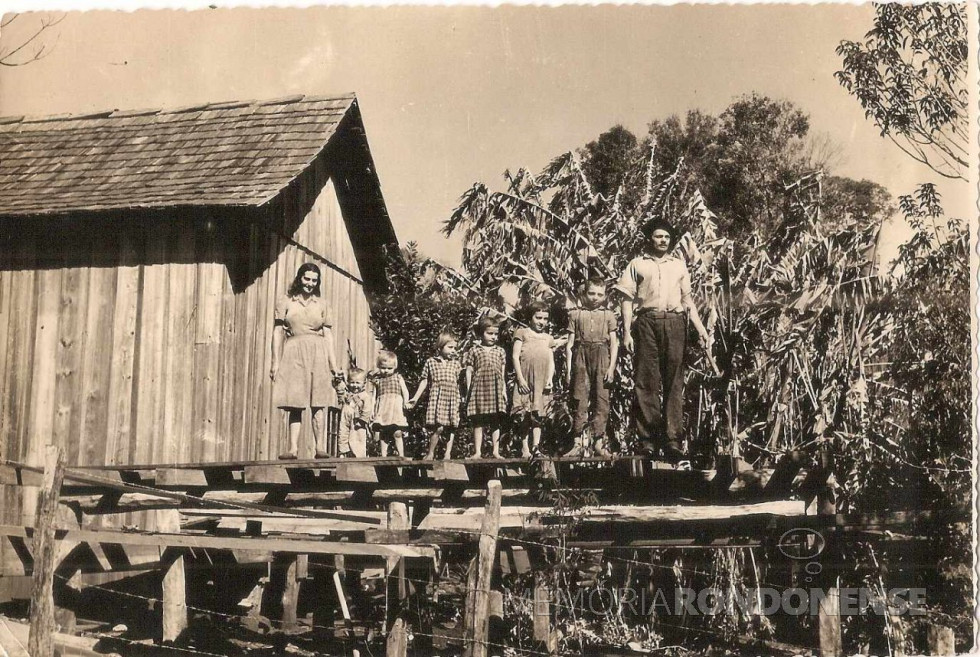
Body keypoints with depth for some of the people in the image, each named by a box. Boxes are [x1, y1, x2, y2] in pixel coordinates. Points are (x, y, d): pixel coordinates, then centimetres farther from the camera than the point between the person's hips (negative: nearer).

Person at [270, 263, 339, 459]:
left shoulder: (320, 304, 14)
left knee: (317, 404, -3)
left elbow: (328, 335, 12)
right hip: (293, 354, -1)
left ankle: (320, 447, -4)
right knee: (294, 404, -4)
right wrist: (276, 361, -2)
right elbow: (278, 331, 5)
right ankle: (293, 448, -6)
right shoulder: (285, 301, 7)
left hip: (318, 355, 1)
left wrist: (333, 362, 5)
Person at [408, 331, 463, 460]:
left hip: (453, 399, 3)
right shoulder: (430, 362, 8)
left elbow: (460, 383, 16)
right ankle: (430, 453, 0)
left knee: (451, 428, 2)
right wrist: (415, 398, 10)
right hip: (436, 397, -3)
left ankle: (448, 453, 10)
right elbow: (424, 382, 12)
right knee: (438, 427, -14)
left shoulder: (456, 364, 14)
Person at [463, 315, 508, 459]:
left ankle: (496, 451, 10)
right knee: (478, 423, 0)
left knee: (496, 423, 5)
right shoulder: (474, 351, 5)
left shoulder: (500, 352, 12)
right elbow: (469, 371, 5)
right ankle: (477, 452, 4)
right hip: (479, 388, -2)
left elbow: (502, 373, 13)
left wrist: (504, 389, 5)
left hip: (496, 389, 2)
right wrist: (469, 390, -1)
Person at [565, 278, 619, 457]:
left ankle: (599, 442, 5)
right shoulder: (576, 314, 11)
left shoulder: (608, 315, 12)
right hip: (581, 357, 0)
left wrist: (611, 367, -2)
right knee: (580, 400, -2)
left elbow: (614, 343, 8)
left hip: (602, 357, 0)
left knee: (601, 400, -1)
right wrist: (568, 369, 2)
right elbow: (570, 343, 9)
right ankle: (579, 443, 1)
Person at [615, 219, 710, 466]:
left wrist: (701, 329, 10)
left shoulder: (679, 265, 22)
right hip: (647, 322, -2)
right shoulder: (637, 264, 14)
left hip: (675, 323, 2)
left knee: (674, 383, -2)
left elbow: (688, 300, 21)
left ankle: (673, 440, -4)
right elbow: (628, 299, 8)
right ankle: (648, 440, -4)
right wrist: (627, 332, -3)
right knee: (646, 382, -6)